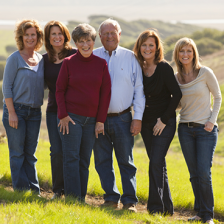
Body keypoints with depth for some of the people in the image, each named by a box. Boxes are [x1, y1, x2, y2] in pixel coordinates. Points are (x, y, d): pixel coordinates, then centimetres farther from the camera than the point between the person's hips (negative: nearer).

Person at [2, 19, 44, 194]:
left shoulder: (41, 60, 11)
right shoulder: (15, 58, -5)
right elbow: (7, 86, -7)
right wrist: (11, 112, -13)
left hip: (35, 112, 5)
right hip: (16, 109, -5)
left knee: (30, 153, 9)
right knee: (17, 153, -2)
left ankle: (34, 189, 12)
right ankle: (21, 190, 2)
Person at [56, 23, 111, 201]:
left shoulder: (101, 64, 4)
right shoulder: (69, 63, 1)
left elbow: (106, 93, 5)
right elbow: (60, 90, 3)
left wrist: (100, 121, 1)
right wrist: (63, 115, -6)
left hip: (92, 118, 2)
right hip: (71, 117, -2)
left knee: (85, 160, 6)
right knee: (71, 157, -4)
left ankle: (81, 198, 12)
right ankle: (73, 198, -3)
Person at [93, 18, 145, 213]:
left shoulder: (130, 57, 4)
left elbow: (139, 89, 4)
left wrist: (138, 118, -2)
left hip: (122, 118, -1)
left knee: (126, 161, 1)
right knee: (102, 161, 4)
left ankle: (130, 201, 5)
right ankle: (111, 198, 13)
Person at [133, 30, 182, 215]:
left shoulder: (164, 68, -11)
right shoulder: (139, 69, 4)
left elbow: (177, 95, -13)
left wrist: (164, 120, -14)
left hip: (164, 123, -6)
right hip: (146, 122, 6)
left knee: (156, 162, -14)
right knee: (157, 164, 10)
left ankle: (155, 208, -12)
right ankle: (167, 208, 19)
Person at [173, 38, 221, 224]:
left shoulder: (205, 73, -5)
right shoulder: (176, 77, 6)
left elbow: (218, 97, 1)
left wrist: (212, 120, -8)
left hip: (205, 129, -4)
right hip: (185, 129, 4)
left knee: (204, 173, -10)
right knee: (194, 174, 6)